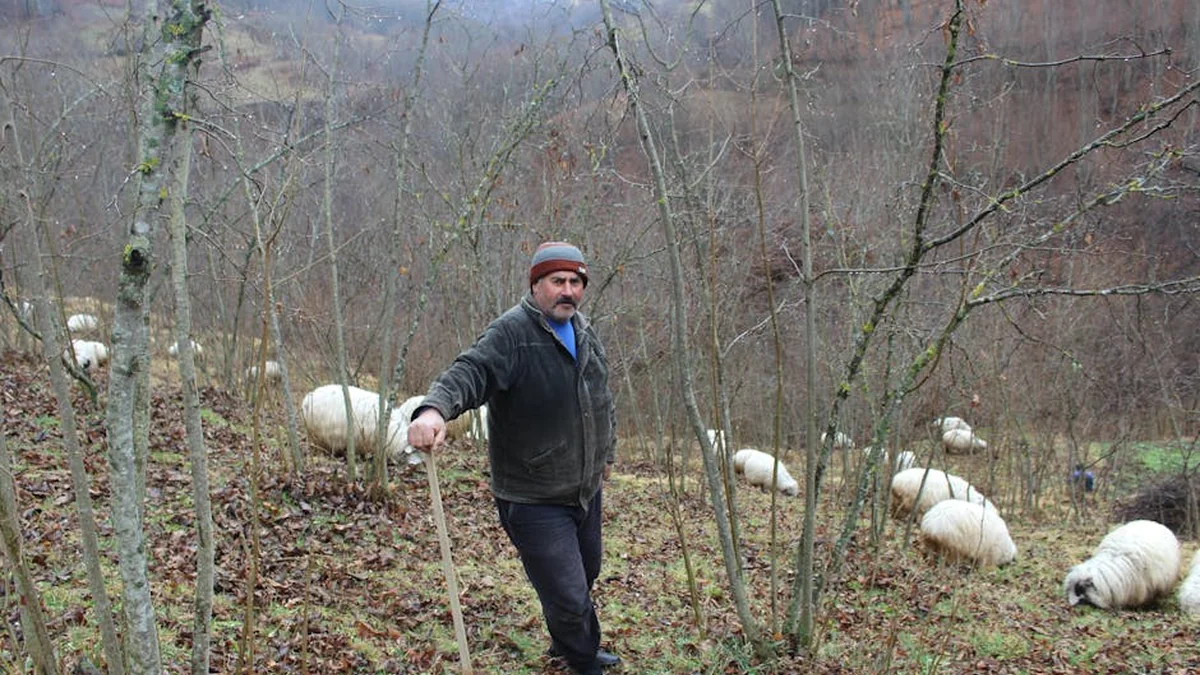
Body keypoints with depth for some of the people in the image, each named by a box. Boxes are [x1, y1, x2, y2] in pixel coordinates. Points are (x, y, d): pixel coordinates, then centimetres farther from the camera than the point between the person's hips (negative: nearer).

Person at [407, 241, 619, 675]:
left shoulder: (584, 334, 7)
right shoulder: (511, 333, -19)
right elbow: (470, 372, -36)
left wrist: (606, 452, 30)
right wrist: (434, 409, -55)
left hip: (586, 491, 8)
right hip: (534, 500, -8)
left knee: (586, 575, 27)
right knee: (567, 596, -5)